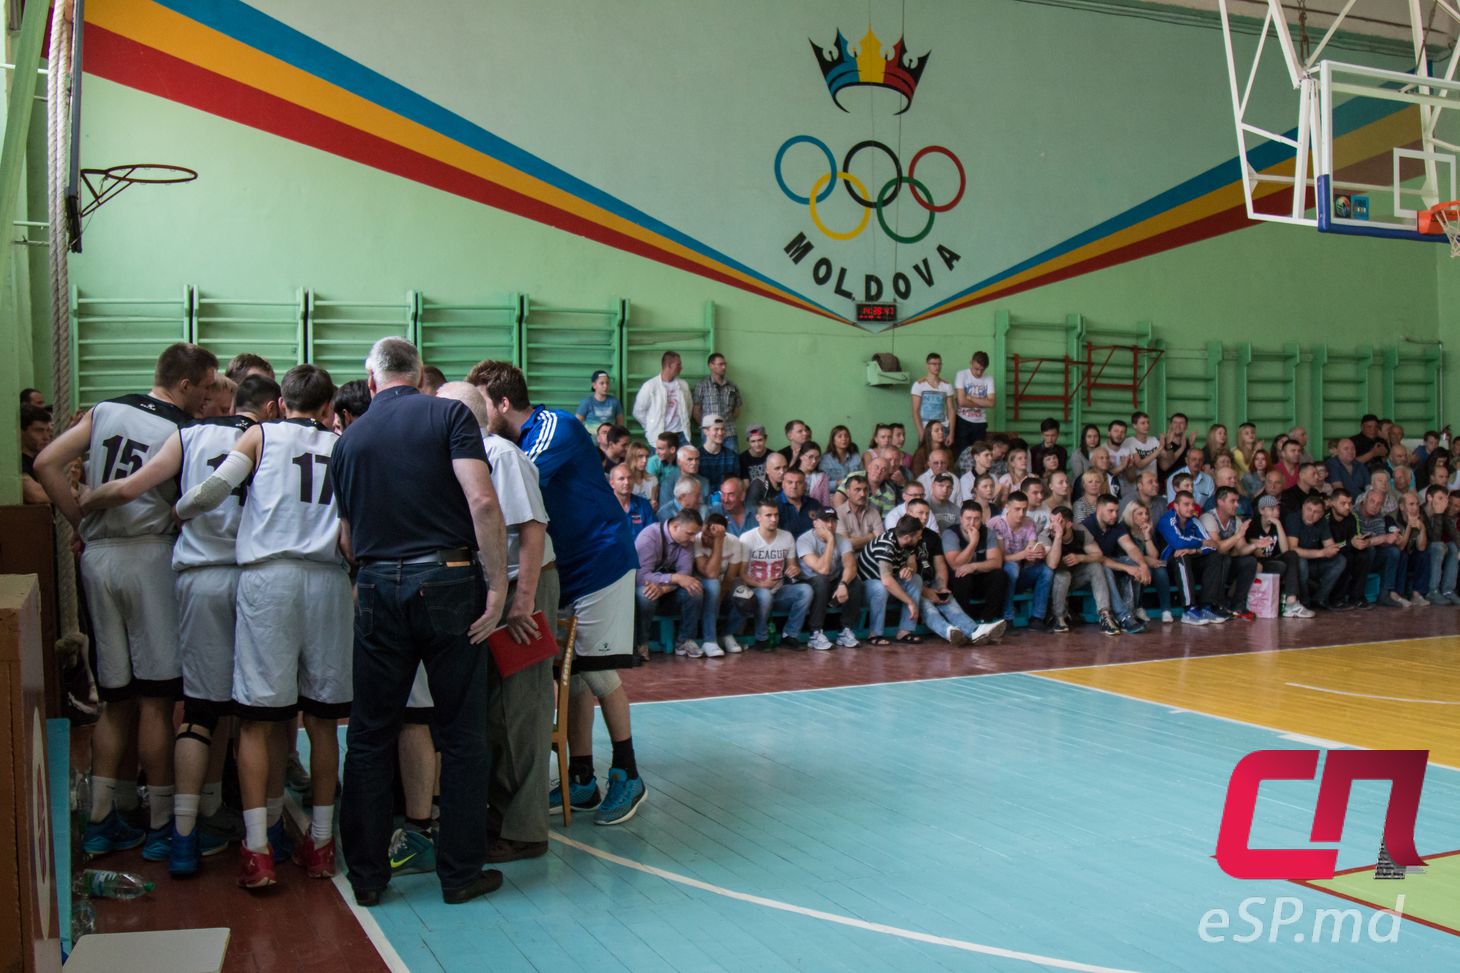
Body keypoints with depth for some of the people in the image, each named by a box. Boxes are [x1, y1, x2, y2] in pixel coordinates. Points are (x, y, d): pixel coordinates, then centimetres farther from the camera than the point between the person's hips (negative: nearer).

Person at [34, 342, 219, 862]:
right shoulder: (183, 431, -5)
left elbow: (46, 463, 5)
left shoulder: (105, 410, 10)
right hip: (147, 555, -5)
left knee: (115, 698, 14)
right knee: (156, 699, 1)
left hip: (97, 556, 6)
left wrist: (84, 525, 8)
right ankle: (160, 827, 8)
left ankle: (101, 822, 16)